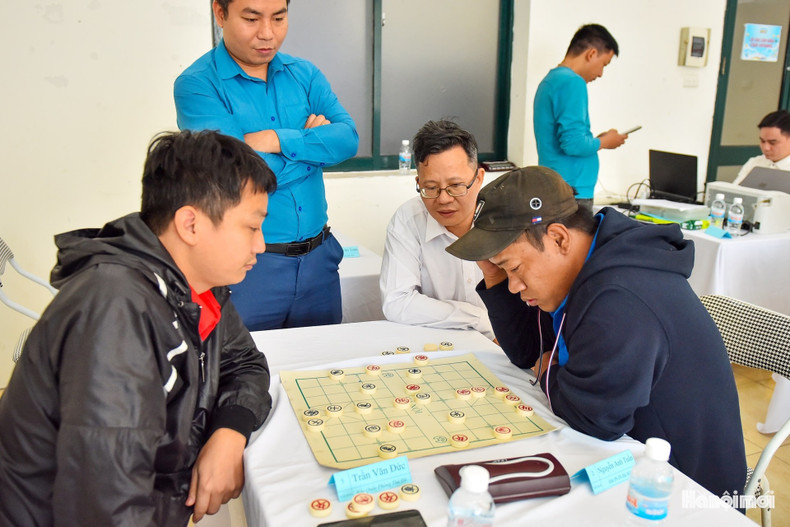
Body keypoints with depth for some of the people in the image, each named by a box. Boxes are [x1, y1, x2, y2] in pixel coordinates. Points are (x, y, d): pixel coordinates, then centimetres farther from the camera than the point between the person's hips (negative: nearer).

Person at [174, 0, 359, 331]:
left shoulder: (305, 74, 8)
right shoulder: (196, 85, -7)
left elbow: (348, 138, -6)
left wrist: (277, 140, -19)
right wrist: (314, 142, -7)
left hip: (318, 257, 5)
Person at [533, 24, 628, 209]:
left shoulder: (550, 79, 15)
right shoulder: (573, 83, -14)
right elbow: (573, 143, -23)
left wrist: (595, 139, 16)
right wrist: (604, 142, -5)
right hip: (573, 192, -10)